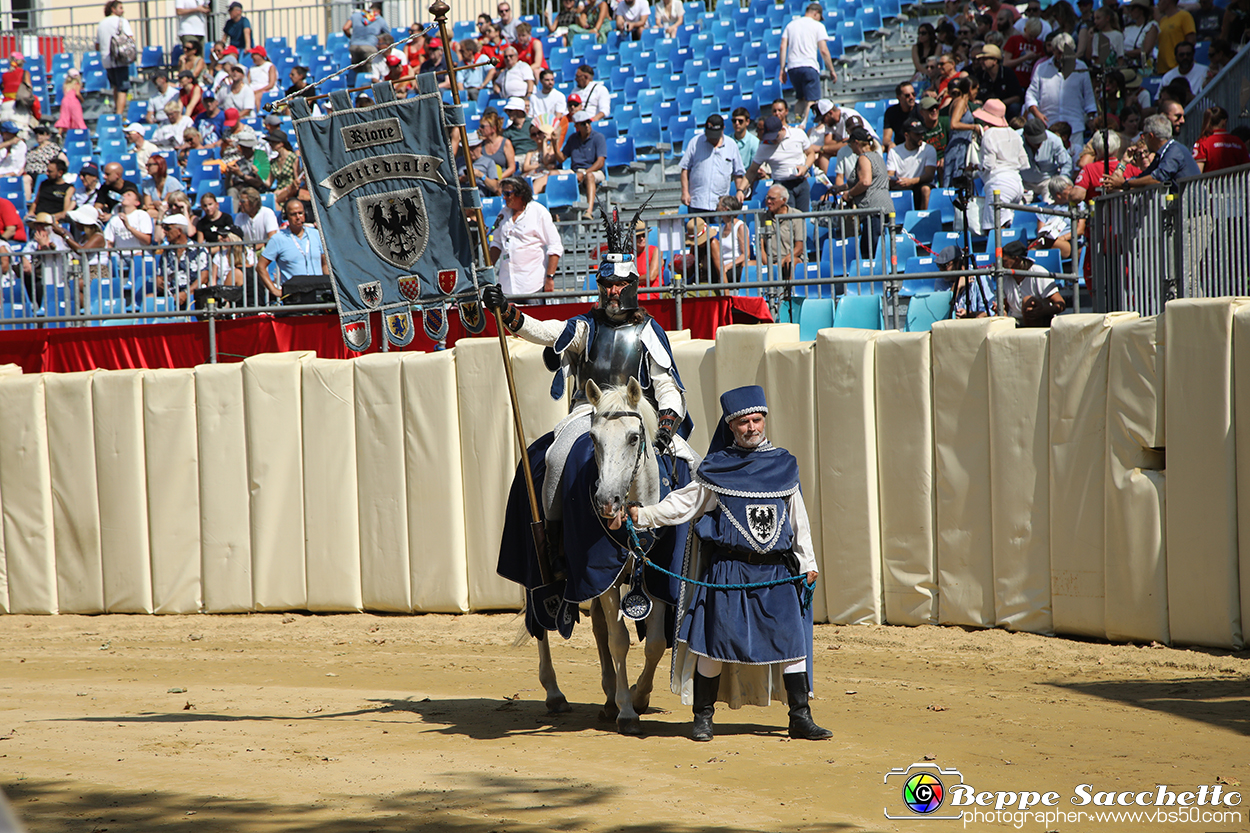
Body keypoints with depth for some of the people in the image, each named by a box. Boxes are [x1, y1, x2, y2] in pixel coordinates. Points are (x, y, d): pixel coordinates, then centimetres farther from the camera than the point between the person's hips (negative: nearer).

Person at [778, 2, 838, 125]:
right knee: (811, 100, -7)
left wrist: (782, 69, 10)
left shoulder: (791, 24, 17)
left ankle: (800, 122, 12)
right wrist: (832, 70, 3)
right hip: (809, 66, -5)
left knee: (801, 98, 20)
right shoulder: (818, 26, 4)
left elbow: (783, 47, 9)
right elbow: (823, 51, -3)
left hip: (792, 67, 5)